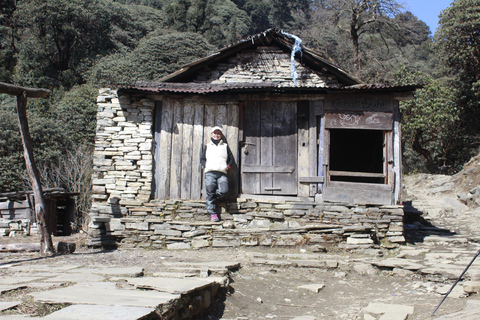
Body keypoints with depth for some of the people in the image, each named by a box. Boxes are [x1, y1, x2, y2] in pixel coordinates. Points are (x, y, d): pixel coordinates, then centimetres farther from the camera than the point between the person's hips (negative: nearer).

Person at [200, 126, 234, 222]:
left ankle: (214, 198, 9)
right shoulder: (207, 146, 23)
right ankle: (212, 213, -3)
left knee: (224, 191, -21)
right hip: (210, 172, 0)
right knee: (210, 193, -8)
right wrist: (206, 165, 2)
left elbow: (231, 159, 22)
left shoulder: (225, 146, 22)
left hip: (222, 173, 0)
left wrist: (228, 166, 5)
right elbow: (202, 159, 21)